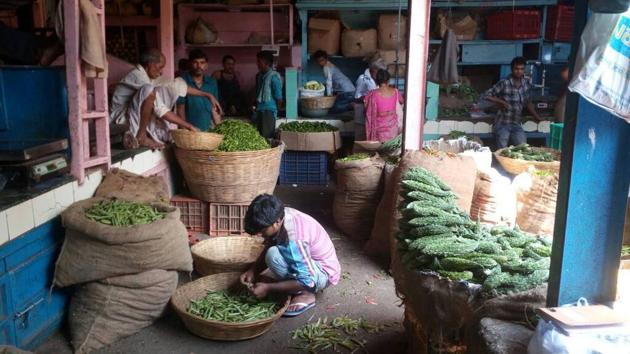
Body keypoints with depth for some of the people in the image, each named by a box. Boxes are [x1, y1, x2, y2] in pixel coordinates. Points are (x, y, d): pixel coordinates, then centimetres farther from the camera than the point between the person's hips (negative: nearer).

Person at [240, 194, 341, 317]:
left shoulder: (294, 237, -34)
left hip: (324, 273, -9)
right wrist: (253, 271, -9)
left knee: (274, 256, -28)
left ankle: (305, 294, -7)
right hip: (310, 262, 9)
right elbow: (267, 249, 5)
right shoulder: (279, 215, -11)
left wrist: (268, 288, -25)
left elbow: (306, 281, -30)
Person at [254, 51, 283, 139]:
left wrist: (276, 109, -1)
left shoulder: (274, 76, -11)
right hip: (259, 110, 7)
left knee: (267, 136, -6)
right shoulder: (259, 75, 12)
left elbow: (278, 97, -9)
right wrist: (255, 106, 15)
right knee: (259, 135, 9)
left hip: (269, 110, -7)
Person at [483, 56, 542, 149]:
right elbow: (487, 95, -8)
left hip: (517, 124, 5)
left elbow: (528, 102, 16)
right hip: (502, 124, -5)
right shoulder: (504, 83, -12)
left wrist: (538, 118, 16)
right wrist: (501, 101, -18)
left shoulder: (527, 83, 3)